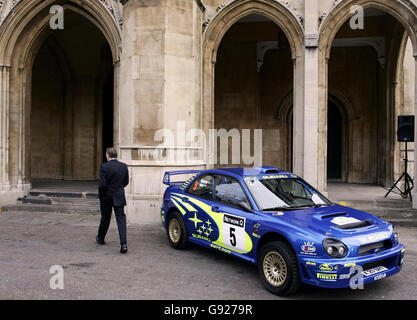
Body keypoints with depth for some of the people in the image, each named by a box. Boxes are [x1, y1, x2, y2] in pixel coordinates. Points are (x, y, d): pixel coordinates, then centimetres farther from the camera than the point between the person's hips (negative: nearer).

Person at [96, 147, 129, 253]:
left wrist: (100, 196, -1)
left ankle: (100, 239, 37)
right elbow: (126, 182, 8)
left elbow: (102, 184, -16)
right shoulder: (124, 166, 2)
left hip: (107, 197, -2)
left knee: (105, 218, 16)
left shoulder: (104, 166, -13)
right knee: (121, 218, -2)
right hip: (119, 197, 2)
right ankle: (123, 243, -14)